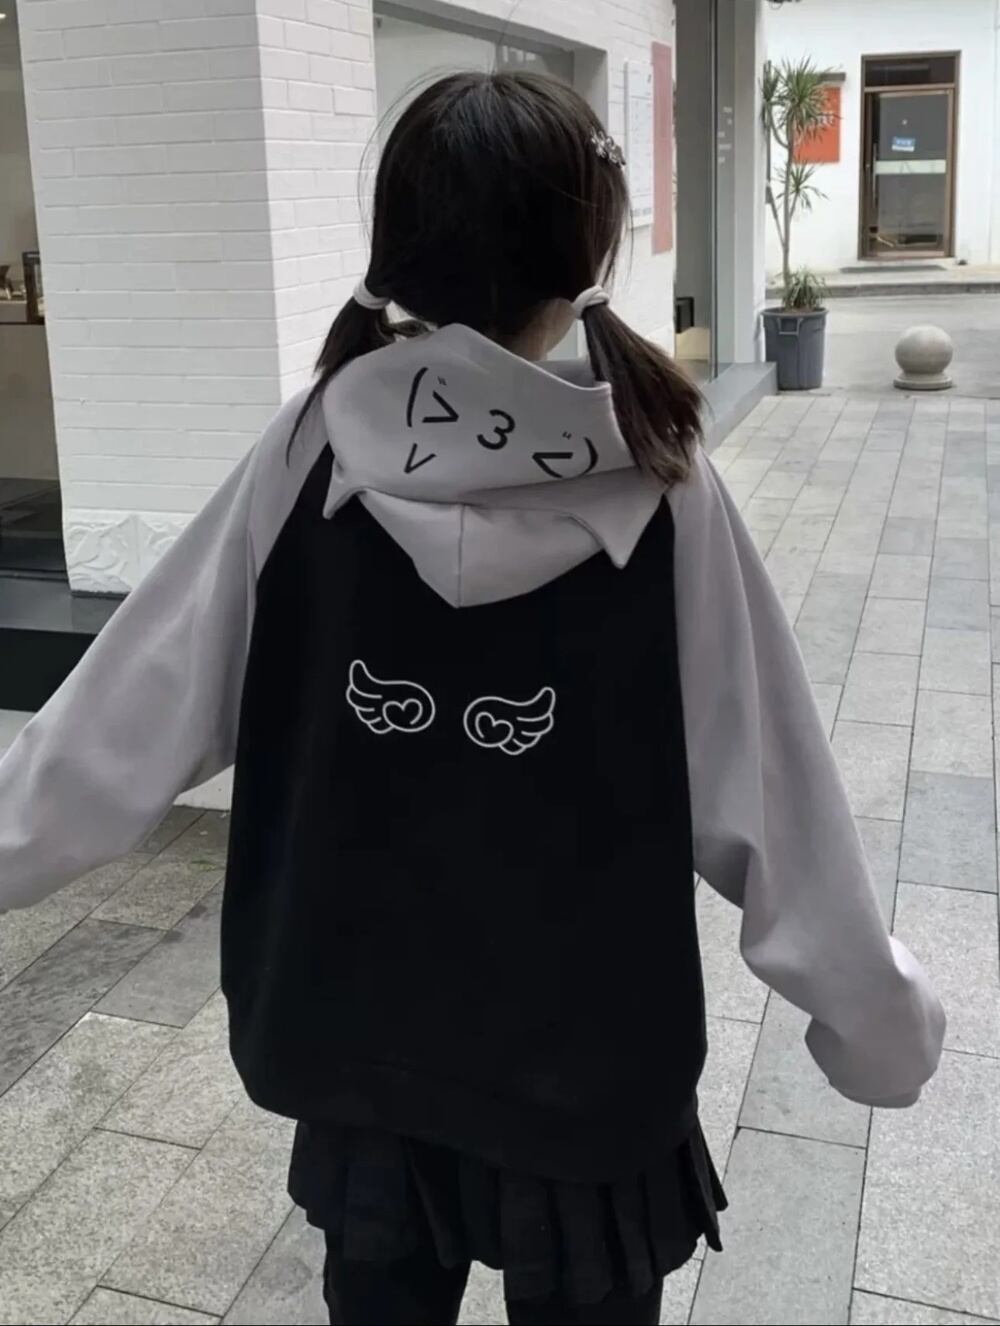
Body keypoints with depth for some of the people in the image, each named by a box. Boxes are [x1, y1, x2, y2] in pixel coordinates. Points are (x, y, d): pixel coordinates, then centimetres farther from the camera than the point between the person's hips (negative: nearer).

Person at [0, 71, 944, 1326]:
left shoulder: (311, 452, -13)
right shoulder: (658, 486, -17)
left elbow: (135, 711, -7)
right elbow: (769, 805, -12)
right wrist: (882, 1017, 1)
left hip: (353, 1038, 2)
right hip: (587, 1060, -1)